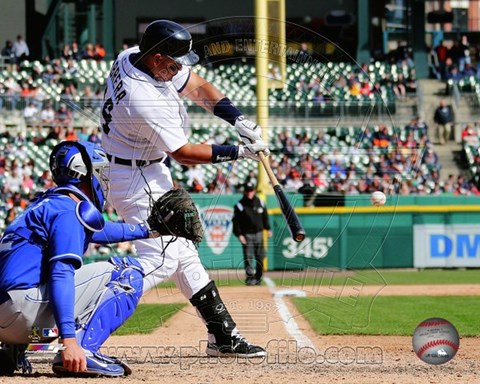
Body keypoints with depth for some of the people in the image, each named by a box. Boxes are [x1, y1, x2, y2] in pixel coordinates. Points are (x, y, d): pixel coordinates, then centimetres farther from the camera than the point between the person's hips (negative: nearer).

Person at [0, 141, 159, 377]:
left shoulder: (48, 204, 24)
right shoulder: (69, 211, -5)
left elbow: (97, 231, 42)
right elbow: (61, 275, -19)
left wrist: (146, 230, 43)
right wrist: (68, 338, -27)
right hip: (24, 309, -9)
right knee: (127, 273, -2)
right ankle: (84, 350, -16)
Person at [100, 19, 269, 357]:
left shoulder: (133, 57, -4)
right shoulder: (145, 99, -32)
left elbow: (198, 87, 6)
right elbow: (184, 153, -21)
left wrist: (239, 120, -6)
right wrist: (239, 152, -15)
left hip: (151, 173, 10)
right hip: (136, 179, -10)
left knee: (183, 253, 13)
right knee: (160, 259, -13)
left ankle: (223, 335, 19)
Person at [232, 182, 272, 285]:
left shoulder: (260, 203, 7)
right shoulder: (240, 205, -6)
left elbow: (265, 216, 19)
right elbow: (236, 221, -7)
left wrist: (268, 229, 15)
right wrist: (239, 234, -14)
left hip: (259, 233, 4)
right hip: (247, 234, -4)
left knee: (260, 257, 7)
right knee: (248, 257, -11)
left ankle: (258, 277, 17)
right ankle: (250, 277, -12)